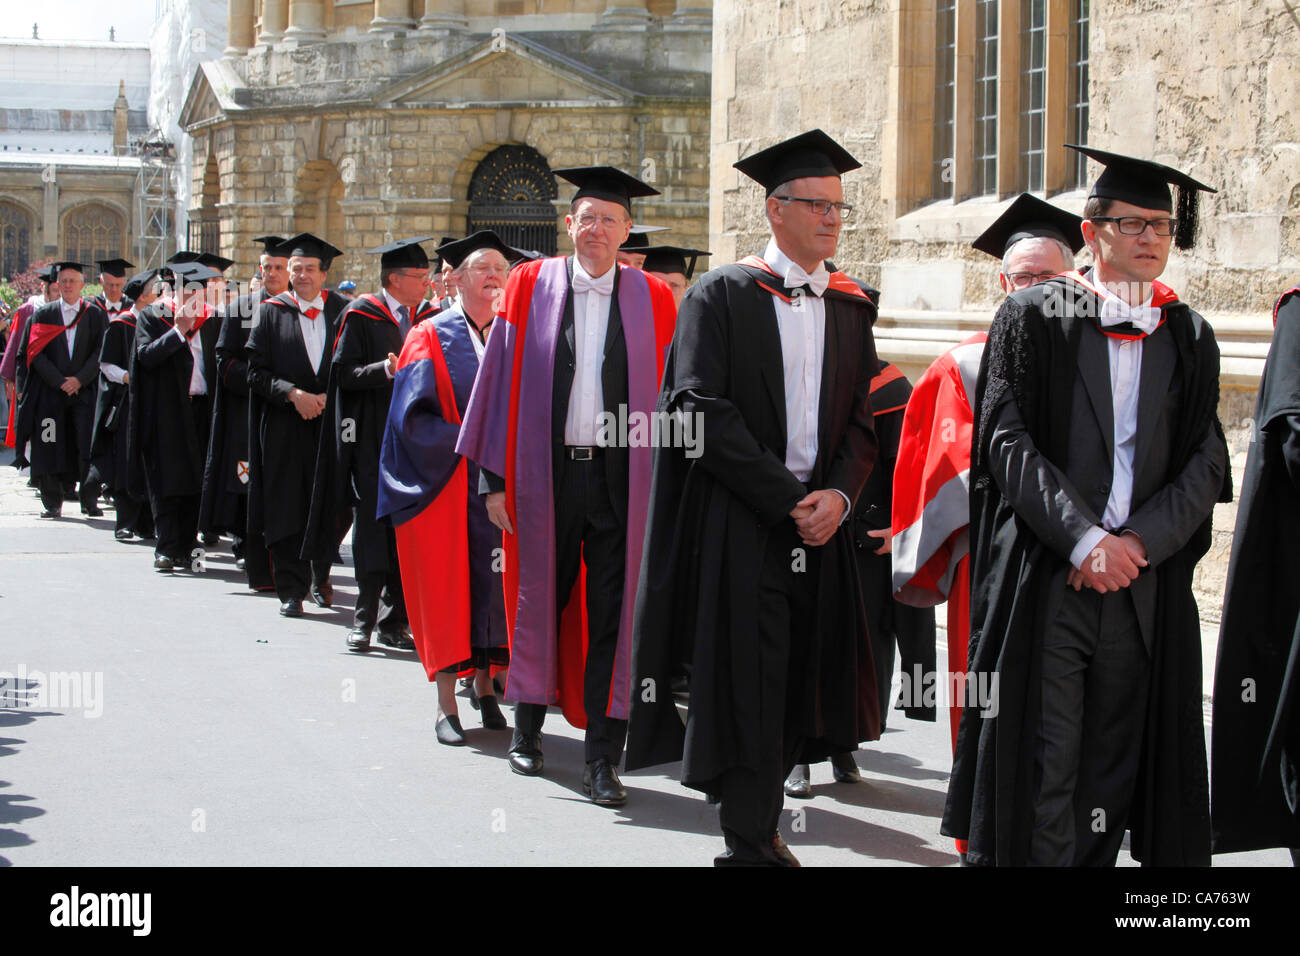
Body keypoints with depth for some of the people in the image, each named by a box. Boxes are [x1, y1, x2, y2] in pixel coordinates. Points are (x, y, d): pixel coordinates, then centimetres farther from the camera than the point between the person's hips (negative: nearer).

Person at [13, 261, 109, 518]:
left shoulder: (96, 314, 8)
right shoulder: (43, 314, 8)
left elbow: (101, 352, 0)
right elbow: (36, 353, 0)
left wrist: (80, 379, -11)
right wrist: (59, 381, -11)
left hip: (86, 389, -1)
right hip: (50, 391, 1)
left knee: (89, 446, -8)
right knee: (50, 446, -1)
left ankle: (89, 501, -1)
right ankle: (52, 502, 7)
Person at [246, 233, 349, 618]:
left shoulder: (342, 311, 6)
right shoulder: (271, 312, 6)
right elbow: (257, 370, 1)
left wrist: (328, 398, -11)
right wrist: (292, 393, -14)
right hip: (284, 426, 0)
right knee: (287, 510, -1)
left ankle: (321, 575, 25)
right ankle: (292, 589, 8)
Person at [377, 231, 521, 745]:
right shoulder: (432, 338, -1)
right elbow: (413, 416, -8)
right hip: (447, 485, -3)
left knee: (493, 585, 4)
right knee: (447, 587, -3)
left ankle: (486, 686, 16)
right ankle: (447, 706, 0)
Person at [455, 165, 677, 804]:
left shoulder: (651, 299, 4)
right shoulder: (531, 286, 4)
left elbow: (667, 396, 3)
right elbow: (502, 380, 4)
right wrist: (495, 478, -1)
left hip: (621, 479, 0)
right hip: (545, 471, 0)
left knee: (613, 614, 0)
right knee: (540, 600, 12)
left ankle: (601, 758, 7)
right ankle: (527, 726, 33)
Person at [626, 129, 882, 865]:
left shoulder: (851, 308, 14)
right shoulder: (722, 296, -2)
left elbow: (863, 419, 12)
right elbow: (701, 413, -11)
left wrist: (839, 494, -8)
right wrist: (786, 500, -14)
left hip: (820, 527, 5)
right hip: (739, 526, -5)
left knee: (798, 689, 7)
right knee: (746, 688, -4)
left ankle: (762, 830, 22)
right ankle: (751, 846, 4)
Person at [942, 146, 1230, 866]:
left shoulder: (1189, 339, 13)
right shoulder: (1035, 316, 3)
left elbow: (1205, 463, 7)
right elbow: (1007, 440, -6)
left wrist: (1138, 542, -9)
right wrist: (1083, 537, -16)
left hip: (1144, 584, 4)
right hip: (1044, 577, -4)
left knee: (1112, 775, 8)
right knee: (1042, 768, -6)